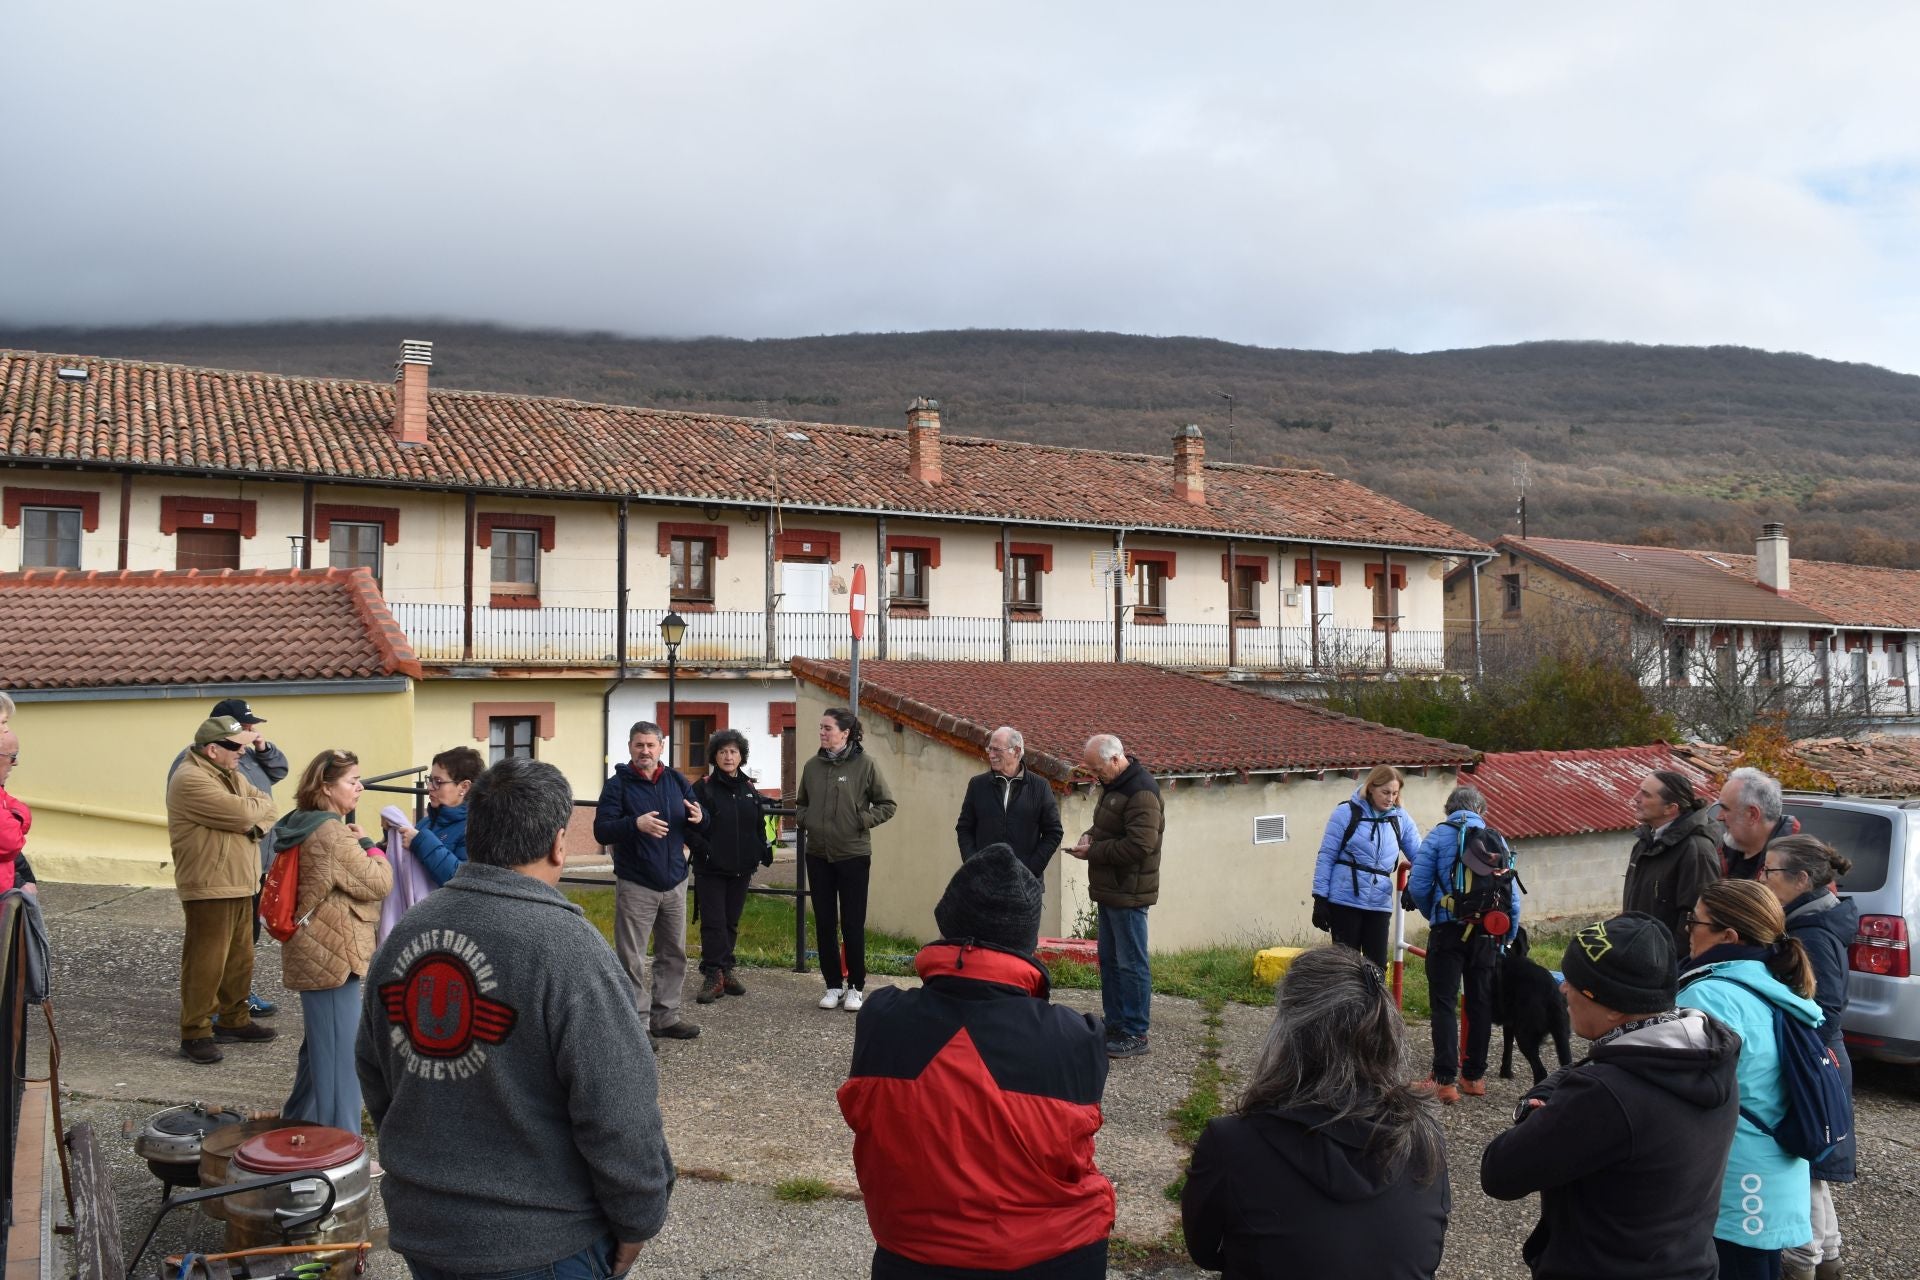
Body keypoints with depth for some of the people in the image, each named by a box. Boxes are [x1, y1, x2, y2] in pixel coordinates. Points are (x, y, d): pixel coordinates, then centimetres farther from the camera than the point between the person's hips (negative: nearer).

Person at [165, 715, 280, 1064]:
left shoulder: (232, 776, 15)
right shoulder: (190, 780, -17)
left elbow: (265, 806, 14)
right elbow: (240, 813, -24)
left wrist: (256, 824, -8)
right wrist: (259, 806, -2)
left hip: (239, 886, 9)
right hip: (209, 888, -9)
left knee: (240, 958, 17)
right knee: (205, 963, -5)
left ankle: (234, 1019, 29)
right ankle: (195, 1034, 3)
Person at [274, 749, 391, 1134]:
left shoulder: (304, 826, 11)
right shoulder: (331, 833, -21)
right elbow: (378, 883, -17)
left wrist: (356, 844, 6)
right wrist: (366, 843, -5)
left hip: (316, 955, 10)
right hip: (333, 957, -10)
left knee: (320, 1045, 23)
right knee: (339, 1053, -2)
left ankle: (298, 1124, 37)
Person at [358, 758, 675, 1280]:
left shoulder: (404, 932, -1)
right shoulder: (569, 948, -22)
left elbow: (373, 1074, 11)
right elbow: (621, 1114, -22)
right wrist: (638, 1221, -7)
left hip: (418, 1225, 6)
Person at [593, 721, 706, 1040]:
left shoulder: (676, 780, 8)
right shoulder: (618, 784, -5)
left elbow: (694, 828, 13)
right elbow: (601, 831, -14)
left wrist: (698, 818, -11)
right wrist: (636, 824, -31)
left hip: (675, 882, 5)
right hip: (635, 886, -5)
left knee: (674, 954, 13)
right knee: (632, 960, -3)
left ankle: (666, 1016, 24)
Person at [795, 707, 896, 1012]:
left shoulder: (864, 764, -7)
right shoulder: (812, 766, 4)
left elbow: (887, 805, -1)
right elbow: (801, 802, 20)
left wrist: (862, 820, -13)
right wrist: (803, 819, 0)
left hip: (853, 856, -4)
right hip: (818, 855, 4)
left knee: (853, 924, 2)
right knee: (824, 923, 9)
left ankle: (856, 986, 15)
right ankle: (833, 985, 21)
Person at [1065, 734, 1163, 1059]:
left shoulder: (1141, 791, -20)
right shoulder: (1114, 785, 12)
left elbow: (1139, 845, -26)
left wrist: (1093, 852, -17)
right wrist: (1089, 835, 4)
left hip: (1129, 894, -10)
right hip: (1110, 890, 10)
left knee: (1131, 963, -3)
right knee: (1109, 959, 16)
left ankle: (1136, 1034, 5)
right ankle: (1115, 1024, 26)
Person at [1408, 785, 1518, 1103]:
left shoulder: (1438, 836, -1)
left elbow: (1418, 885, -7)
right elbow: (1512, 895, 7)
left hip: (1448, 930, -3)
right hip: (1487, 932, 3)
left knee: (1443, 1003, 0)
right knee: (1481, 1004, 13)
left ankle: (1444, 1080, -4)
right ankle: (1474, 1076, 20)